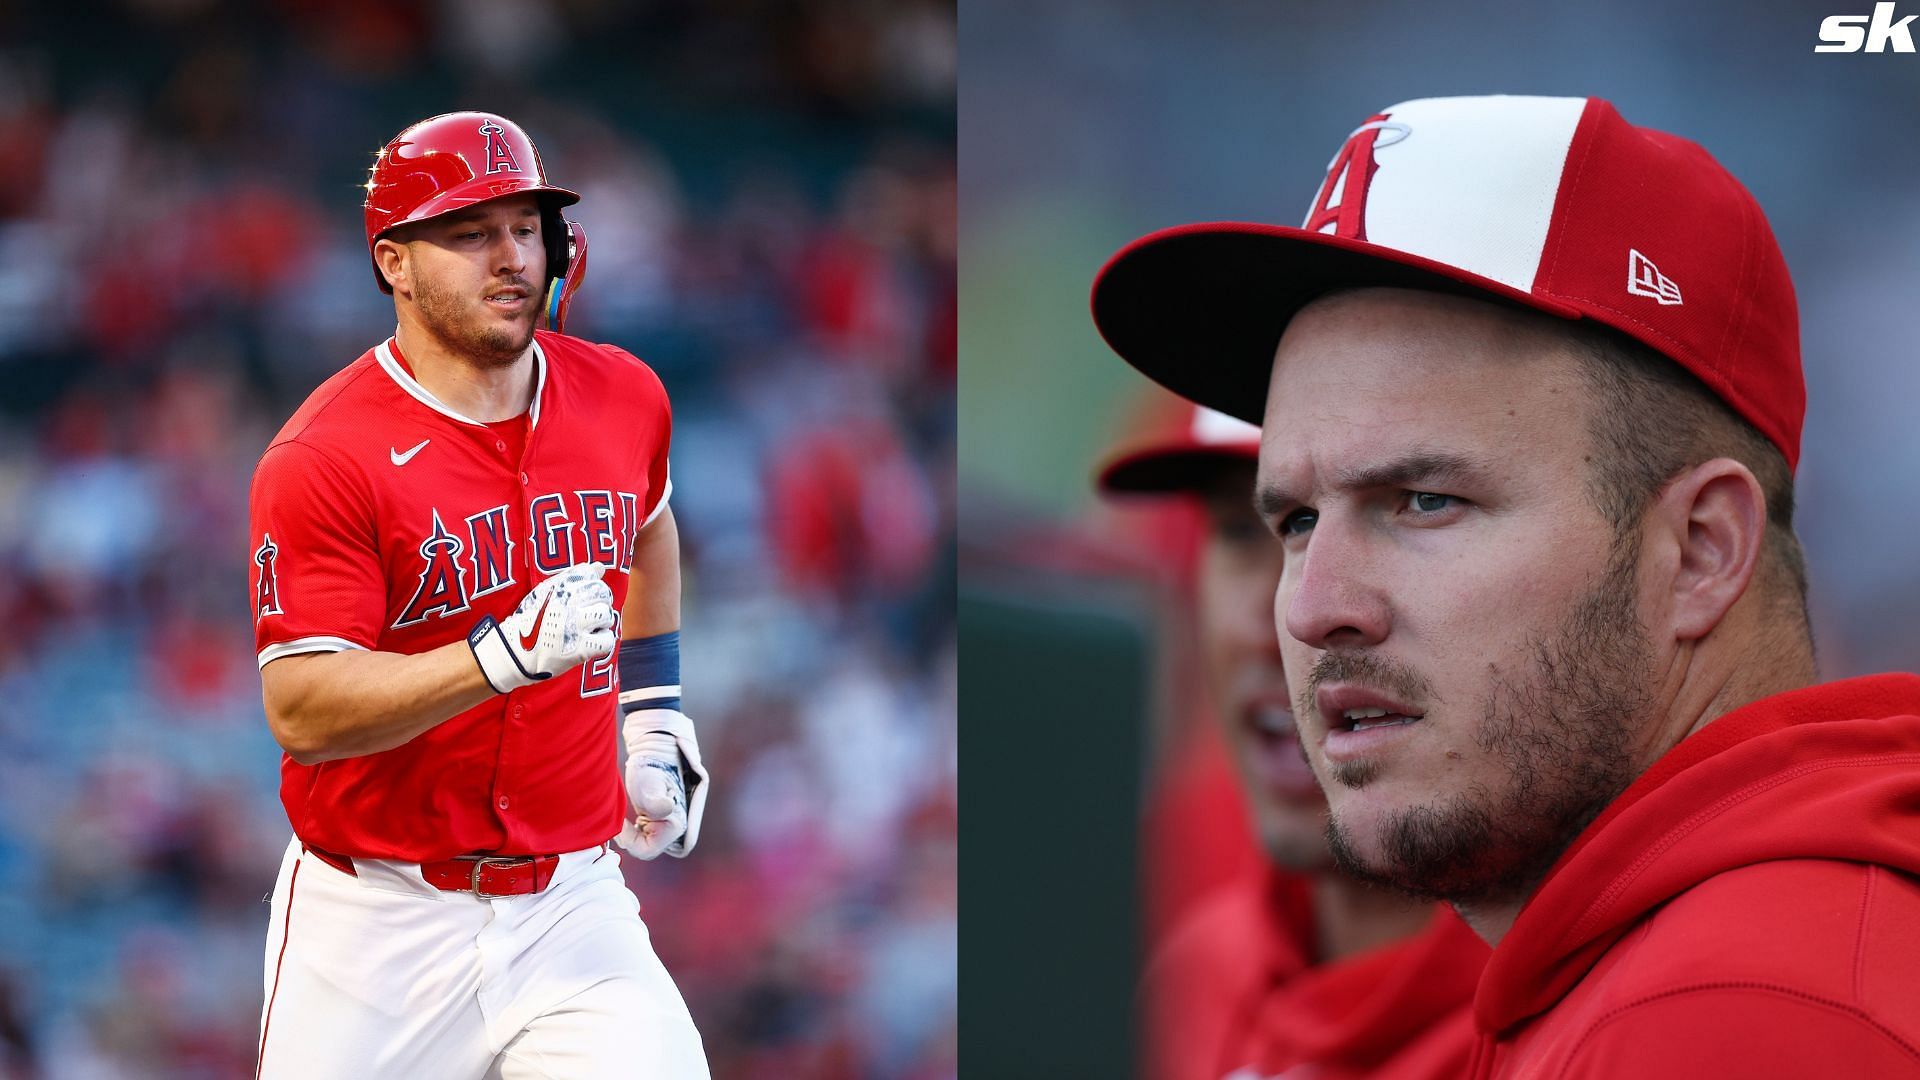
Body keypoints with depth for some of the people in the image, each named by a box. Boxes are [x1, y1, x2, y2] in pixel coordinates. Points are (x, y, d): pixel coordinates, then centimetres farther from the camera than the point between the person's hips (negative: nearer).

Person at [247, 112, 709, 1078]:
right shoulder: (322, 459, -14)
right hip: (376, 920, -3)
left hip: (572, 907, 3)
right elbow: (300, 709, -21)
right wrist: (506, 656, -31)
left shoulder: (624, 399, 4)